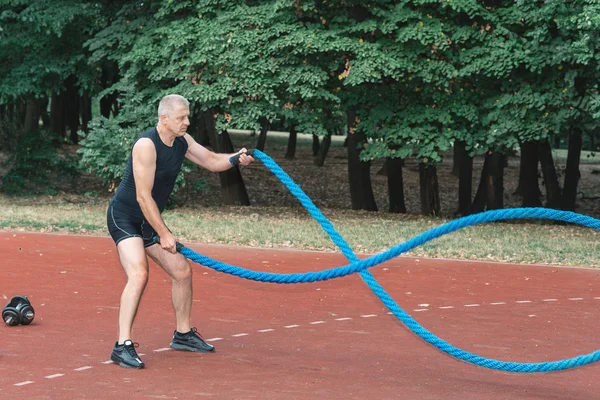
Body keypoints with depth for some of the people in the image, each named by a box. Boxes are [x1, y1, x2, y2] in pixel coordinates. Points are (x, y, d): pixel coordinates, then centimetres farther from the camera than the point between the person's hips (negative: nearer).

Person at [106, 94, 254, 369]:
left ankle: (183, 335, 30)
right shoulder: (146, 145, -24)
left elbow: (211, 161, 9)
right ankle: (123, 346, -29)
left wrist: (236, 158, -13)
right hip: (124, 217, -9)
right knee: (139, 274, -27)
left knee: (182, 271, 12)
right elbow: (143, 196, -25)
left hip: (149, 221, 9)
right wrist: (164, 235, -23)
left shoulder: (182, 141, 1)